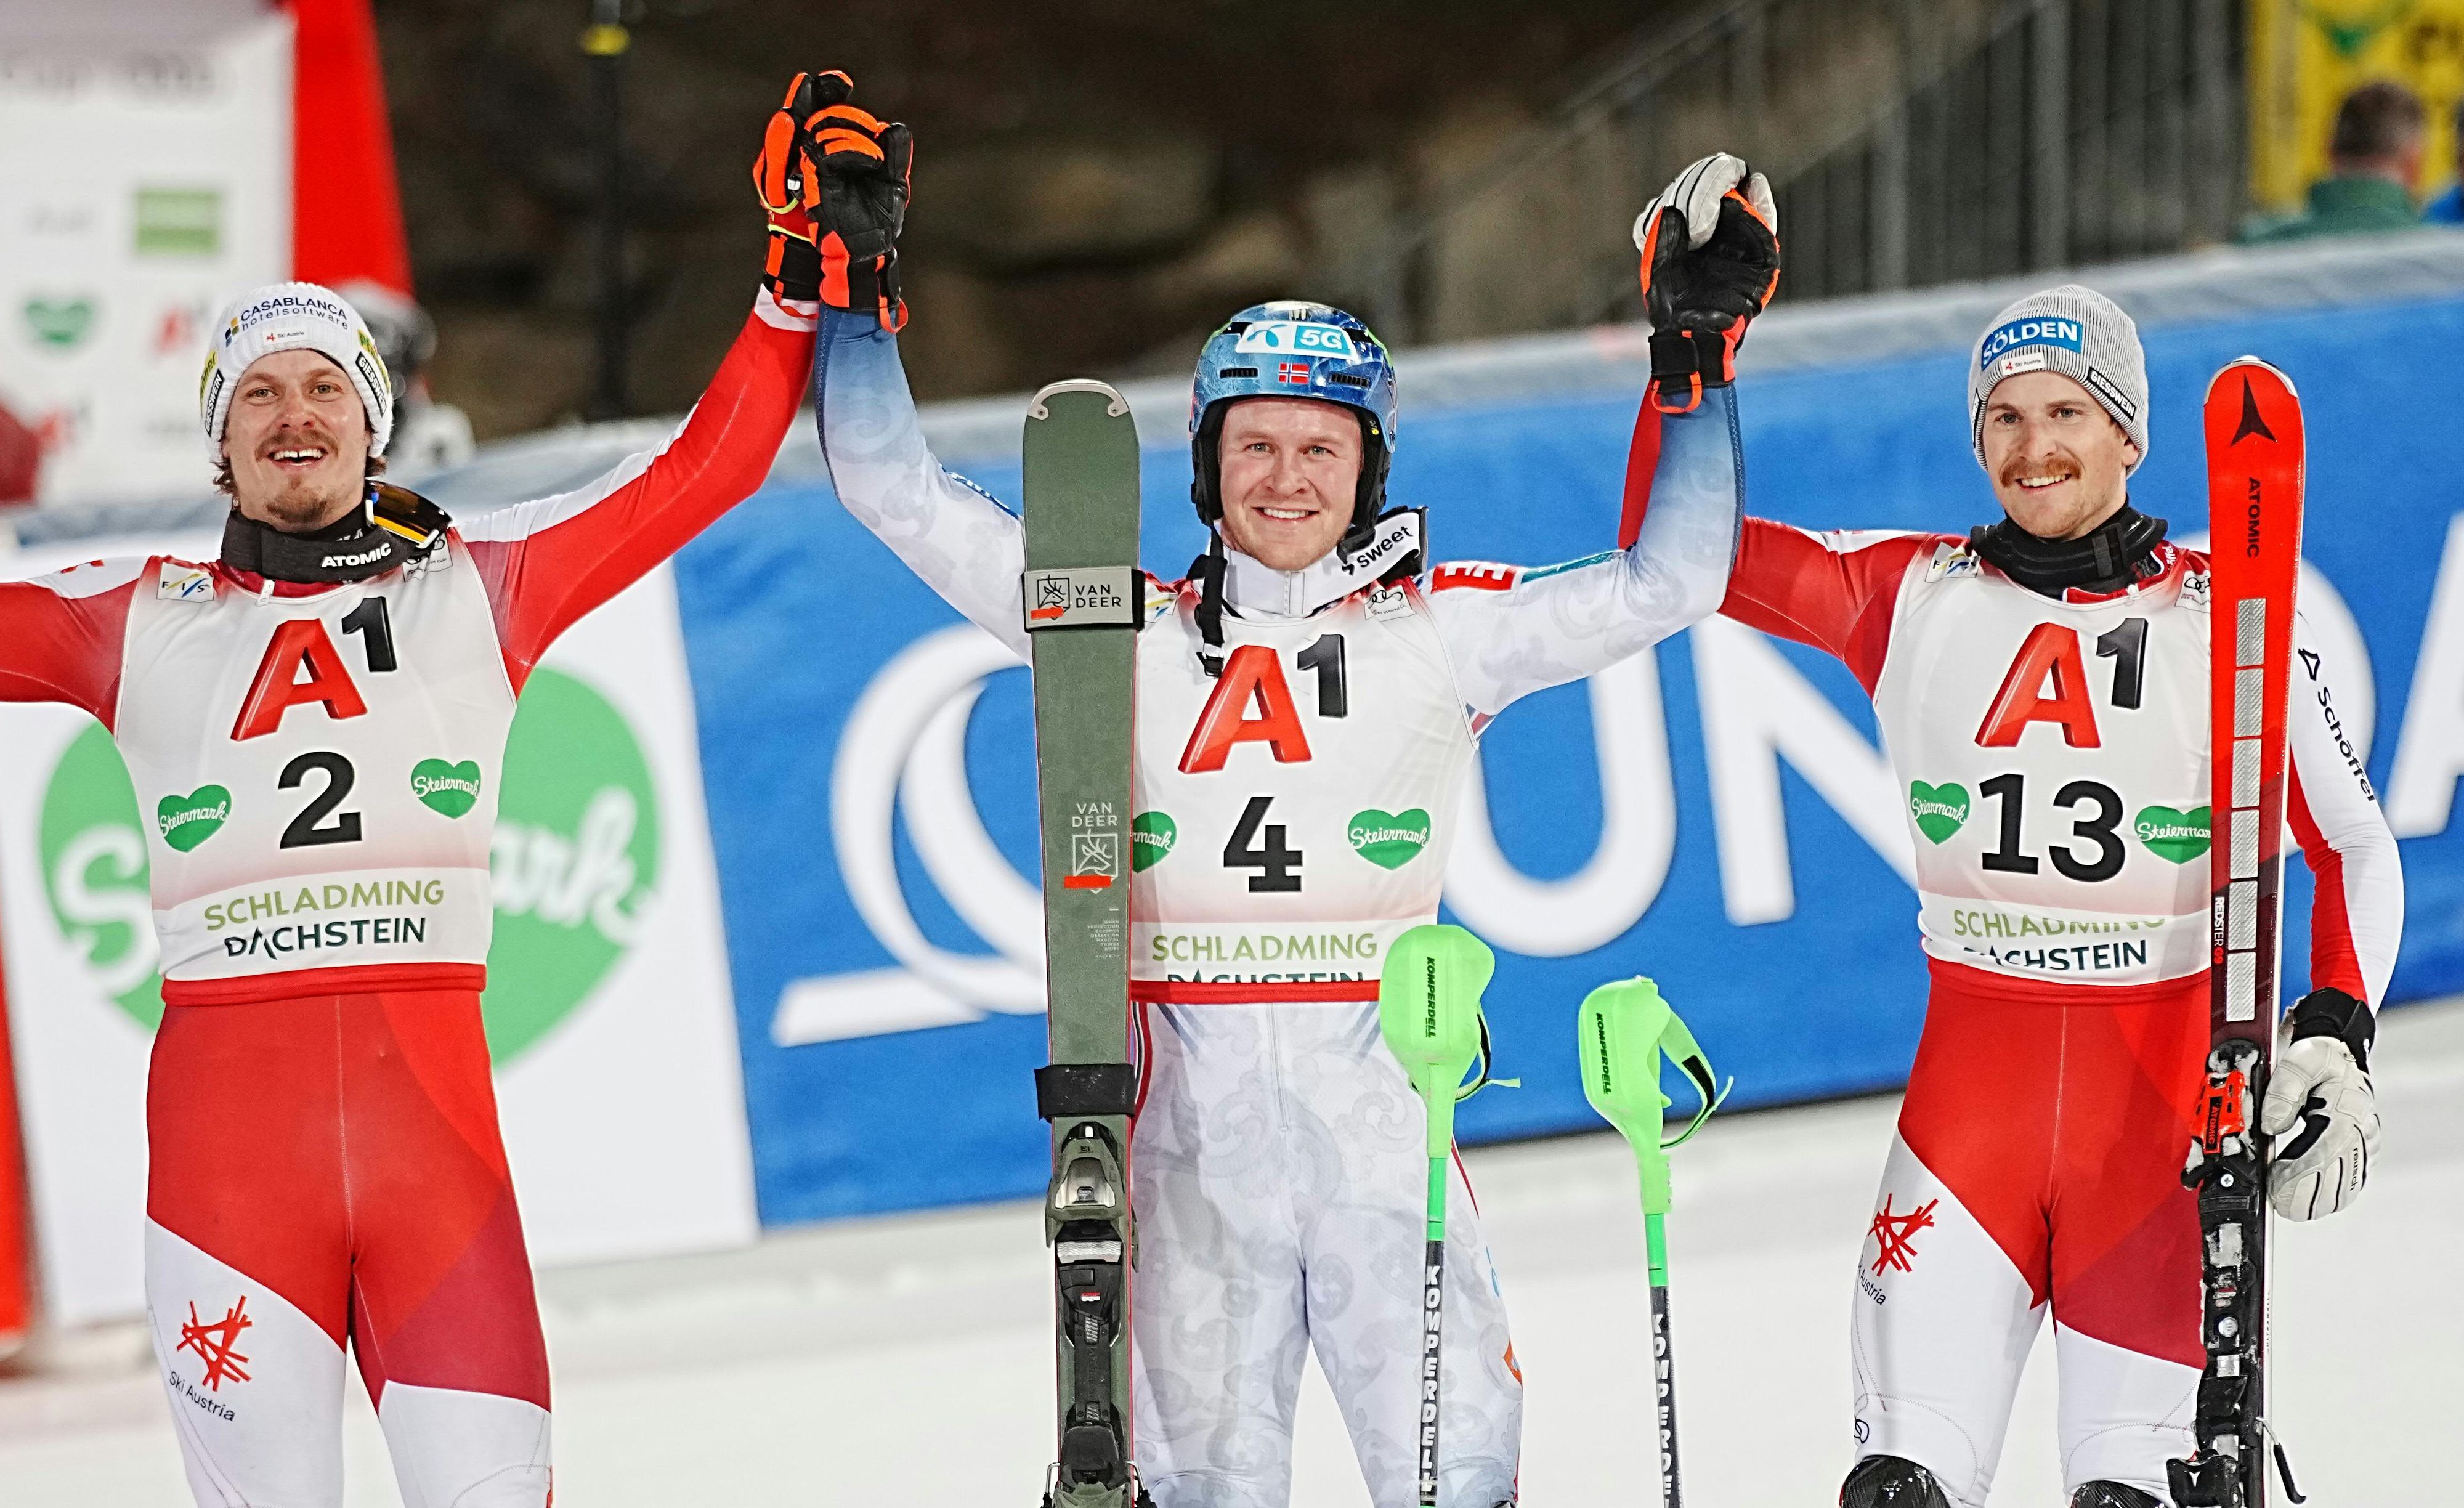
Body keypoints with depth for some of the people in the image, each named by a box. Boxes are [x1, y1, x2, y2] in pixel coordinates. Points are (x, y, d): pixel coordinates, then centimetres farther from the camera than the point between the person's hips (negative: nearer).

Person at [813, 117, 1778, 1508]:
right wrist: (848, 293, 8)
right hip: (1186, 1117, 1)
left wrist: (1697, 362, 2)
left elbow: (1667, 584, 5)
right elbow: (901, 494, 11)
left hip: (1377, 1107, -1)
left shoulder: (1443, 630, 8)